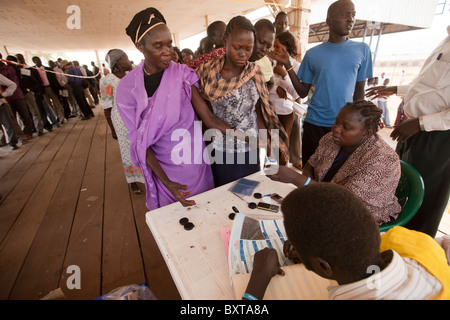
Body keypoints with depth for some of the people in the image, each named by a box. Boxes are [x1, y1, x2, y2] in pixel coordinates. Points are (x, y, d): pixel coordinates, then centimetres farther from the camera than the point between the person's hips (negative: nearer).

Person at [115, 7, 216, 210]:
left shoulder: (183, 74, -6)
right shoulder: (127, 87, -7)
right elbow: (138, 141, -9)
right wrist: (166, 182, -17)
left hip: (193, 162, 0)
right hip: (160, 165, 1)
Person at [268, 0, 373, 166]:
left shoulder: (362, 50, 5)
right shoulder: (313, 54, 2)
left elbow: (359, 91, 9)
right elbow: (303, 92, 3)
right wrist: (288, 65, -6)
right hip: (315, 123, 0)